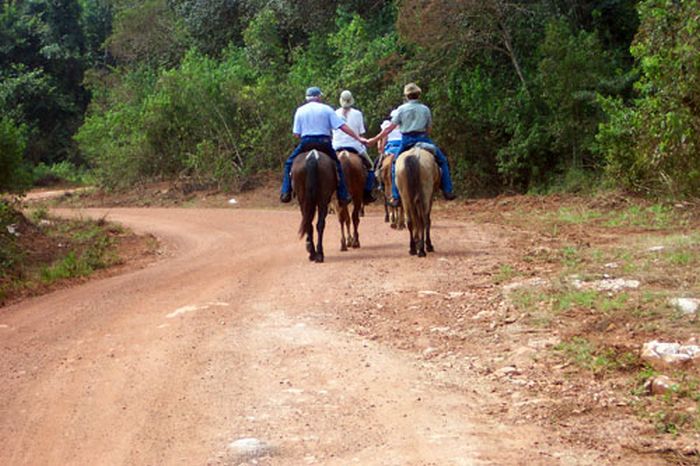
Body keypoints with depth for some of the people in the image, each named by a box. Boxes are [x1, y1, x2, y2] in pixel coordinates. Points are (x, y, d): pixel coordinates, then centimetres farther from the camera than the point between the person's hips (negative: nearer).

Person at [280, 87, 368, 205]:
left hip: (306, 142, 0)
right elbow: (343, 126, -3)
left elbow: (296, 134, 2)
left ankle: (285, 192, 2)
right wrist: (358, 138, -1)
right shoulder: (326, 109, 3)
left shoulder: (300, 110, 6)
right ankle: (343, 195, 10)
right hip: (324, 142, 0)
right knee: (337, 164, 18)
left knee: (289, 163, 17)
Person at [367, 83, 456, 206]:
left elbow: (390, 128, -2)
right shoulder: (425, 109, 3)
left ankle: (396, 196, 10)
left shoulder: (401, 109, -1)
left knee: (396, 164, 19)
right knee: (442, 160, 14)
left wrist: (374, 139, 3)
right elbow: (429, 128, 8)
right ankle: (447, 191, 6)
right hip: (423, 138, 0)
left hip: (407, 141, 0)